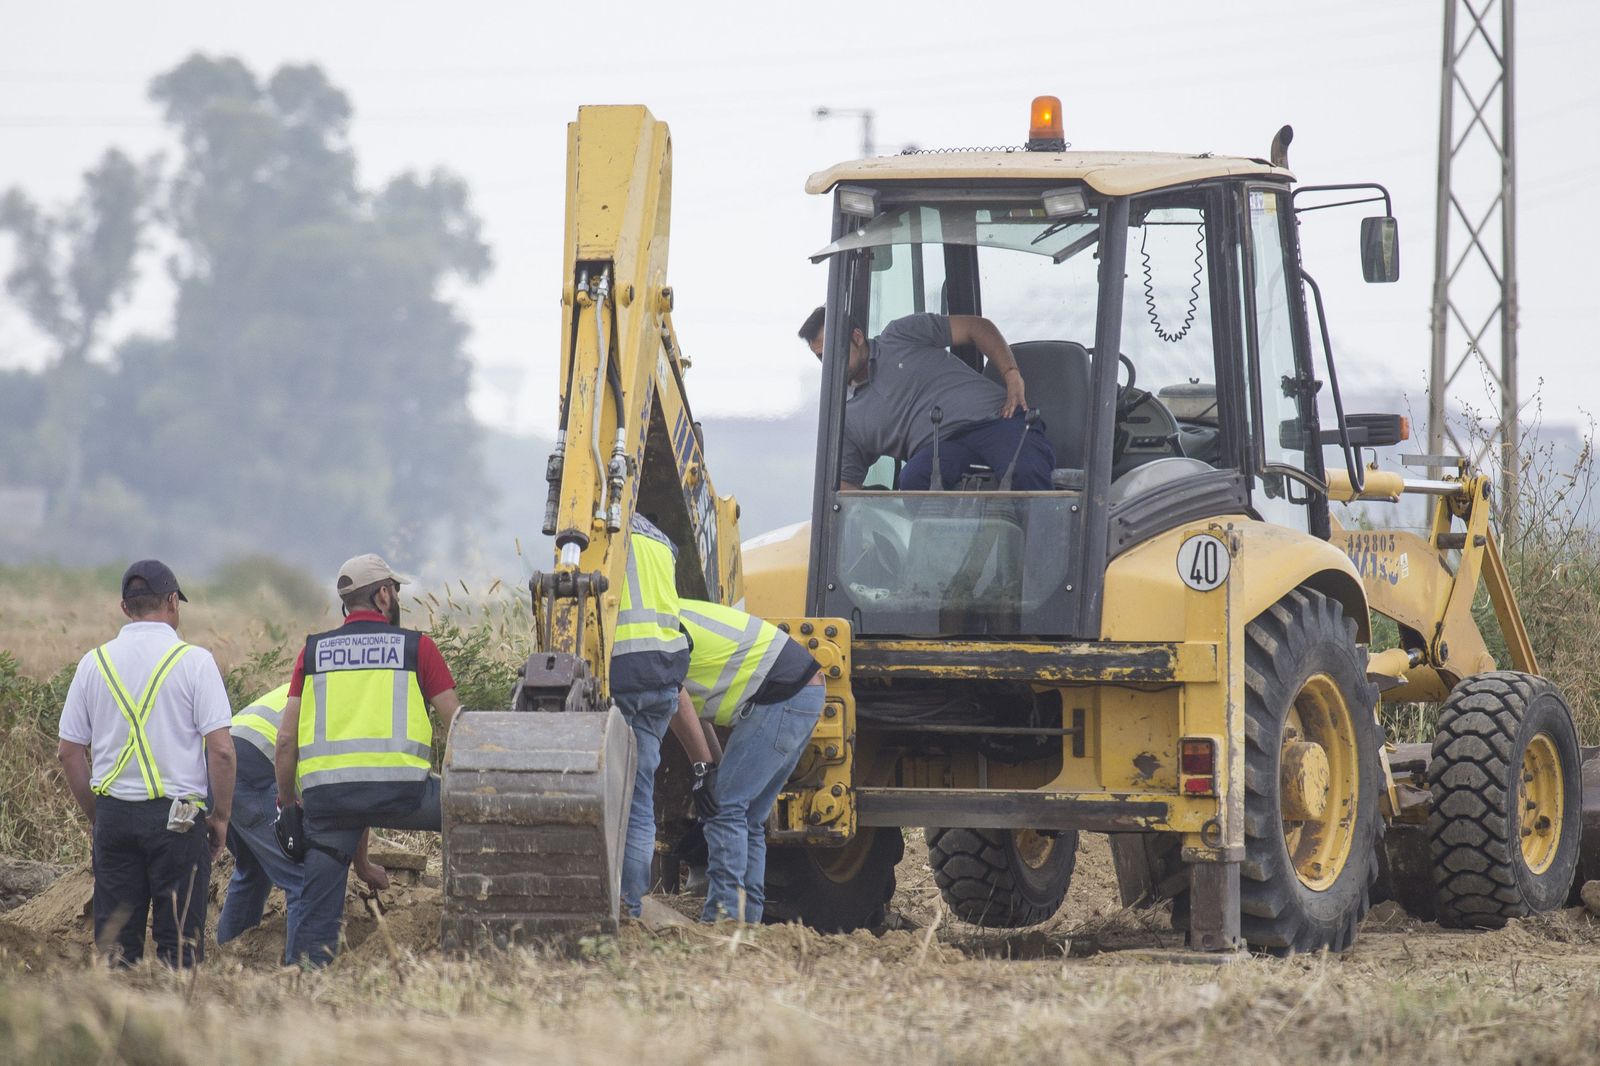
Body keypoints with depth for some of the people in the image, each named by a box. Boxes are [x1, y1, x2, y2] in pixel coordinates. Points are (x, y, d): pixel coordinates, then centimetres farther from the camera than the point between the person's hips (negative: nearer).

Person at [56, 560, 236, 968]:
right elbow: (220, 749, -10)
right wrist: (220, 816, 1)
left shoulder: (95, 663, 5)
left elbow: (69, 752, 8)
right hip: (177, 815, -3)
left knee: (115, 943, 7)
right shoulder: (193, 661, -6)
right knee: (179, 942, 0)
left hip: (113, 812, 3)